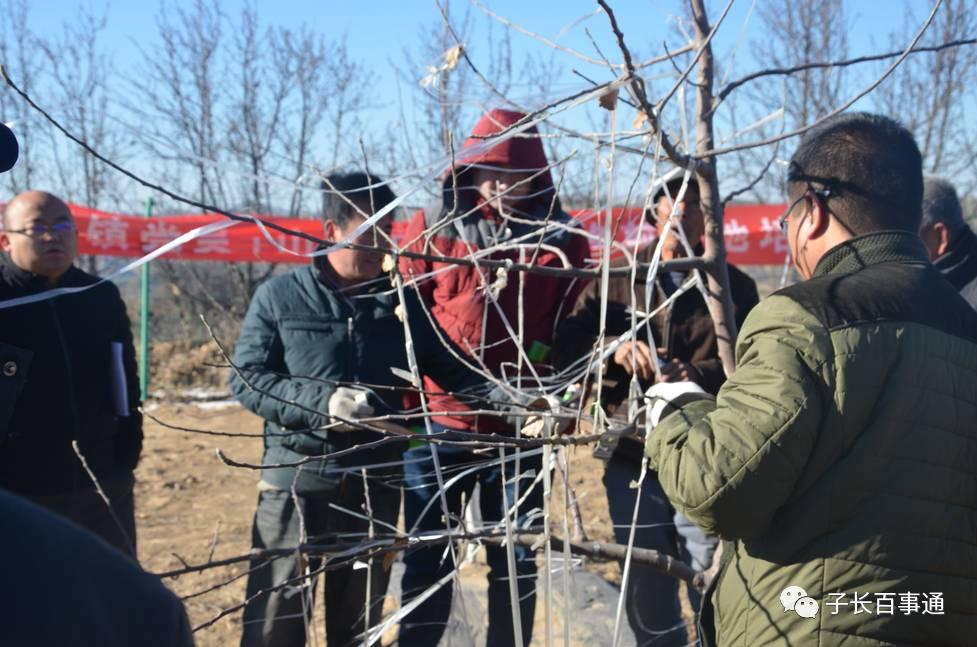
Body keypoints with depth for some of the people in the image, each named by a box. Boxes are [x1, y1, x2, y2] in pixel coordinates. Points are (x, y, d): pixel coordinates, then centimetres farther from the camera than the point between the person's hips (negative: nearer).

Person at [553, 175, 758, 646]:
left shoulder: (735, 286, 4)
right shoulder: (618, 277, 7)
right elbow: (566, 345, -4)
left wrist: (698, 378, -29)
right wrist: (614, 349, -24)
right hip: (632, 461, 2)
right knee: (645, 598, 14)